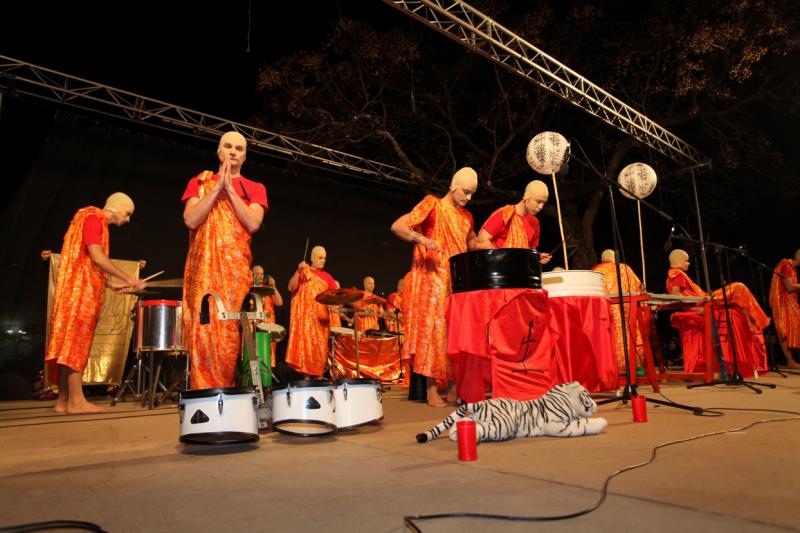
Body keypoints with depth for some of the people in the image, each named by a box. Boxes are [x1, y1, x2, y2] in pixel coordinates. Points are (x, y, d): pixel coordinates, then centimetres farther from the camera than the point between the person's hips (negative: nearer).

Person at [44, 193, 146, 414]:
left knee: (71, 344, 6)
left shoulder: (98, 224, 22)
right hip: (80, 290, -10)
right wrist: (128, 280, -16)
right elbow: (97, 258, -18)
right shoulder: (93, 219, -6)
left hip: (83, 292, 10)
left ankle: (63, 400, 8)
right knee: (76, 342, -12)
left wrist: (110, 284, 15)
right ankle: (76, 401, -13)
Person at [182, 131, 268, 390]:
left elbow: (253, 224, -5)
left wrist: (229, 188, -4)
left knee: (230, 334, -7)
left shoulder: (255, 189, 15)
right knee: (204, 333, -7)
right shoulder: (200, 182, 16)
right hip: (204, 267, 1)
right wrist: (217, 186, -3)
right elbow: (191, 220, -2)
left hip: (236, 269, 0)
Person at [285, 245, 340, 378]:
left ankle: (319, 375, 9)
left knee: (320, 347, 3)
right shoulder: (303, 272, 3)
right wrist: (298, 271, -21)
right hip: (305, 316, -4)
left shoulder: (326, 276, 15)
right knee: (306, 345, -8)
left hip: (321, 317, 4)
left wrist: (337, 289, -12)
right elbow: (291, 288, -11)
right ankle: (306, 376, -4)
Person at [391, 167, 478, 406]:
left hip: (459, 281, 6)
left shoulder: (466, 216, 16)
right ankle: (431, 388, -1)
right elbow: (397, 226, -10)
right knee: (432, 330, -7)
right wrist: (421, 239, -27)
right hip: (432, 280, -6)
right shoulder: (432, 204, -2)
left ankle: (454, 386, 12)